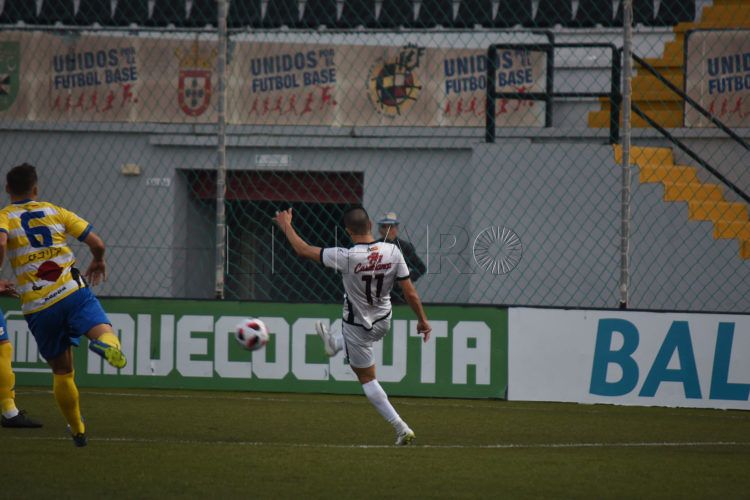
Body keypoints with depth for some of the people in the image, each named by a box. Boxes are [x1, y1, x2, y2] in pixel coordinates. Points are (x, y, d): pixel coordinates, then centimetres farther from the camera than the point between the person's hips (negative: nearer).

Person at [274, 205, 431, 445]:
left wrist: (286, 225, -1)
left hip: (358, 326, -3)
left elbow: (303, 250, -16)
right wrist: (422, 320, 3)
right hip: (383, 323, 3)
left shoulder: (346, 257, -29)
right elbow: (410, 293, -12)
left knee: (367, 378, 12)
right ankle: (335, 343, 66)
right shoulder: (392, 252, -18)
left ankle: (401, 428, 9)